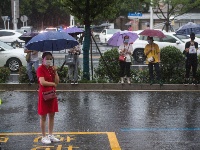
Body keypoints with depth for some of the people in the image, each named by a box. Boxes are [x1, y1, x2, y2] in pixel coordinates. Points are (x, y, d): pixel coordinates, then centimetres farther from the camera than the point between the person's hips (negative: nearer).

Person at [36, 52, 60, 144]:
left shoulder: (52, 68, 9)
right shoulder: (40, 69, -11)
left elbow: (57, 81, 2)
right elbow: (42, 82, -22)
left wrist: (55, 72, -10)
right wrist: (53, 84, -10)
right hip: (44, 94, -7)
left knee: (52, 115, 12)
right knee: (43, 116, 2)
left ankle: (50, 135, 23)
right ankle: (44, 137, 10)